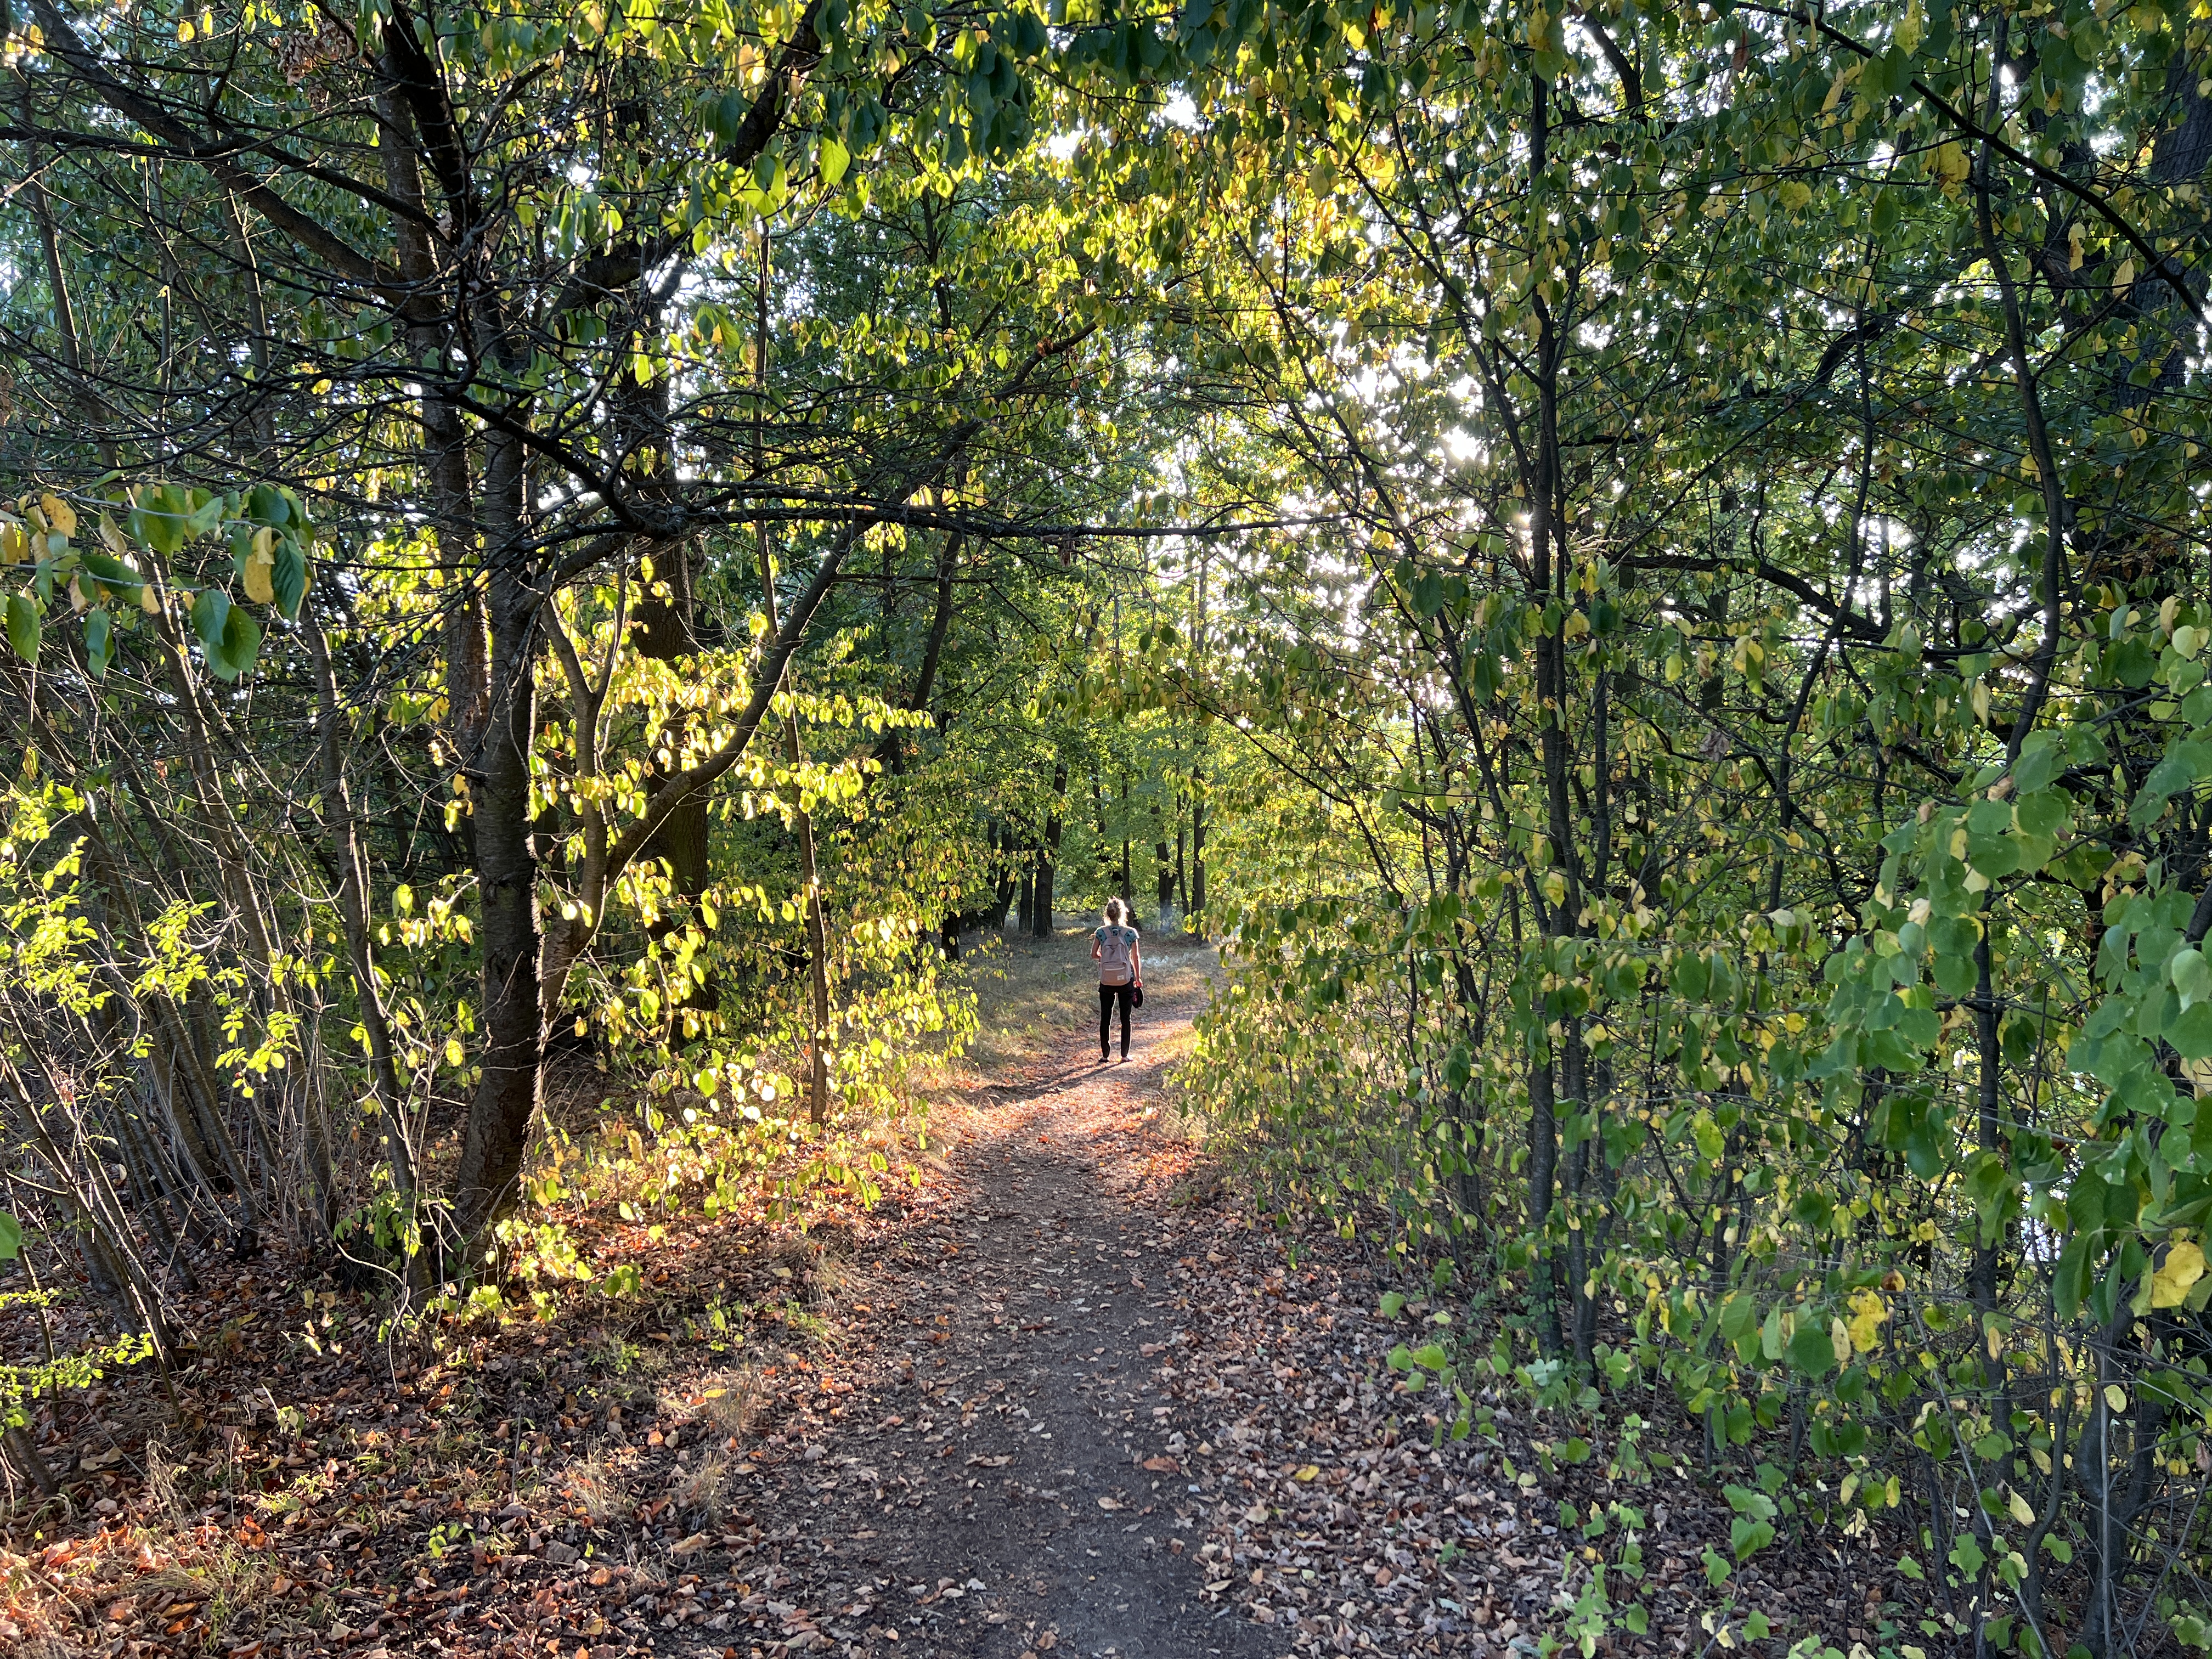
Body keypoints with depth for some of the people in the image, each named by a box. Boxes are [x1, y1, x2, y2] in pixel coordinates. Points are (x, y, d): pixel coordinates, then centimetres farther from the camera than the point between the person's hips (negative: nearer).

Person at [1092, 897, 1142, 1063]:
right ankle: (1125, 1054, 14)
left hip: (1106, 981, 1)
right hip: (1126, 981, -1)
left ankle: (1105, 1055, 13)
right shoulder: (1131, 933, -8)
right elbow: (1135, 958, -1)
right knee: (1126, 1018, 11)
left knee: (1105, 1018, 10)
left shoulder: (1101, 932, -6)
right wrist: (1138, 978, 12)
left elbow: (1094, 954, -2)